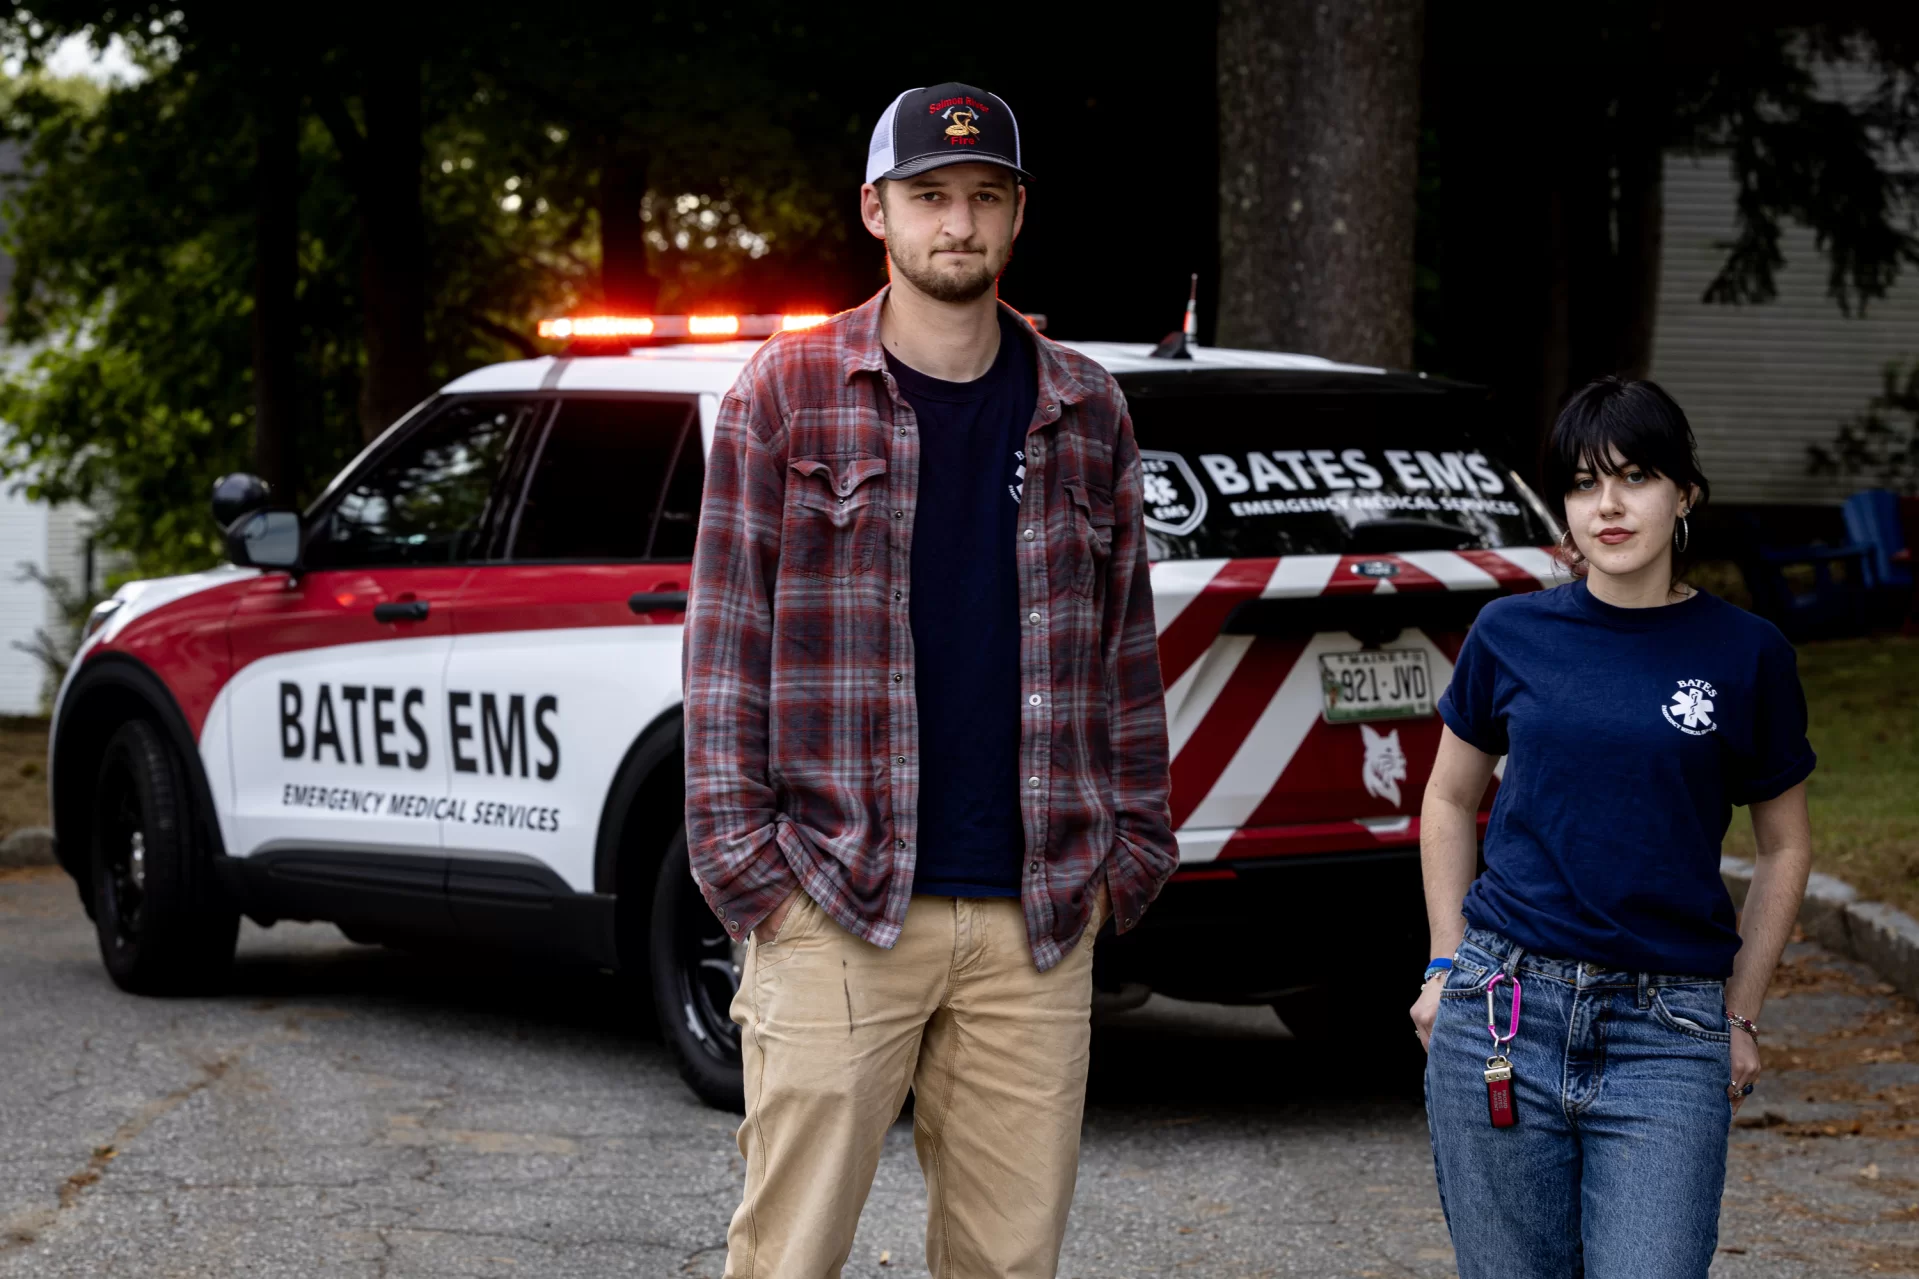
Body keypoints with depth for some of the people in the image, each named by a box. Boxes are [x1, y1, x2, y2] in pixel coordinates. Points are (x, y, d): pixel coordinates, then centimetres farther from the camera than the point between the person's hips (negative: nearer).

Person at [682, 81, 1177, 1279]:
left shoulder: (1085, 411, 12)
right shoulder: (788, 393, 2)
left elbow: (1125, 643, 15)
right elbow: (728, 640, 1)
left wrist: (1130, 851, 8)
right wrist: (745, 861, -6)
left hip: (1035, 922, 3)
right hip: (836, 912, -3)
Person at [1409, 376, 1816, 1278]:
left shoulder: (1745, 656, 2)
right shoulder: (1511, 635, 4)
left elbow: (1785, 849, 12)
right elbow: (1449, 801, 18)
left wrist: (1739, 1017, 8)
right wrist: (1448, 966, 10)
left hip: (1668, 1035, -1)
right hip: (1504, 1016, 1)